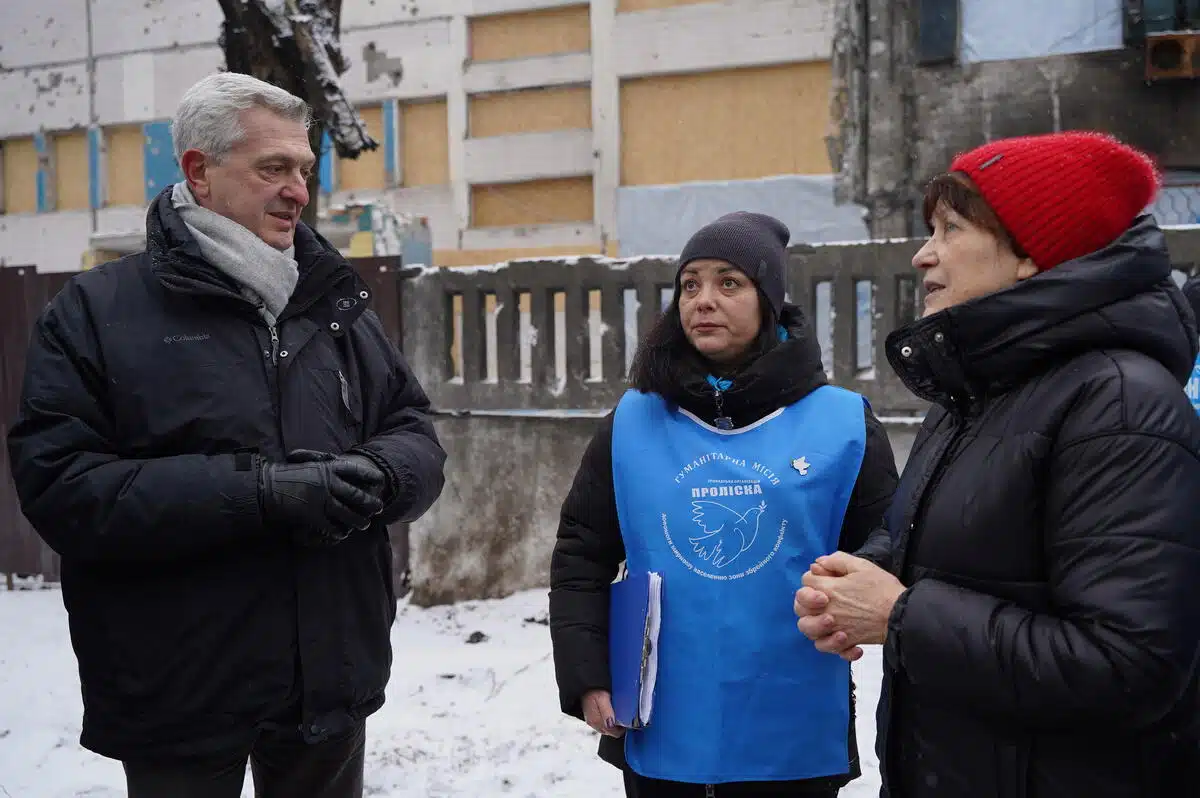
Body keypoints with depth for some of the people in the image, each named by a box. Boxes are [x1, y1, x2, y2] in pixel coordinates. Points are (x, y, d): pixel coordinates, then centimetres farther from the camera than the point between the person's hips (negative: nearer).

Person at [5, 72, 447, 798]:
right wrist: (258, 490, -25)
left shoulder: (337, 304, 8)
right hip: (179, 698, -4)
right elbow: (60, 485, -15)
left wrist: (373, 479, -15)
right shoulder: (95, 313, -6)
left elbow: (417, 440, 10)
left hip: (331, 680, 4)